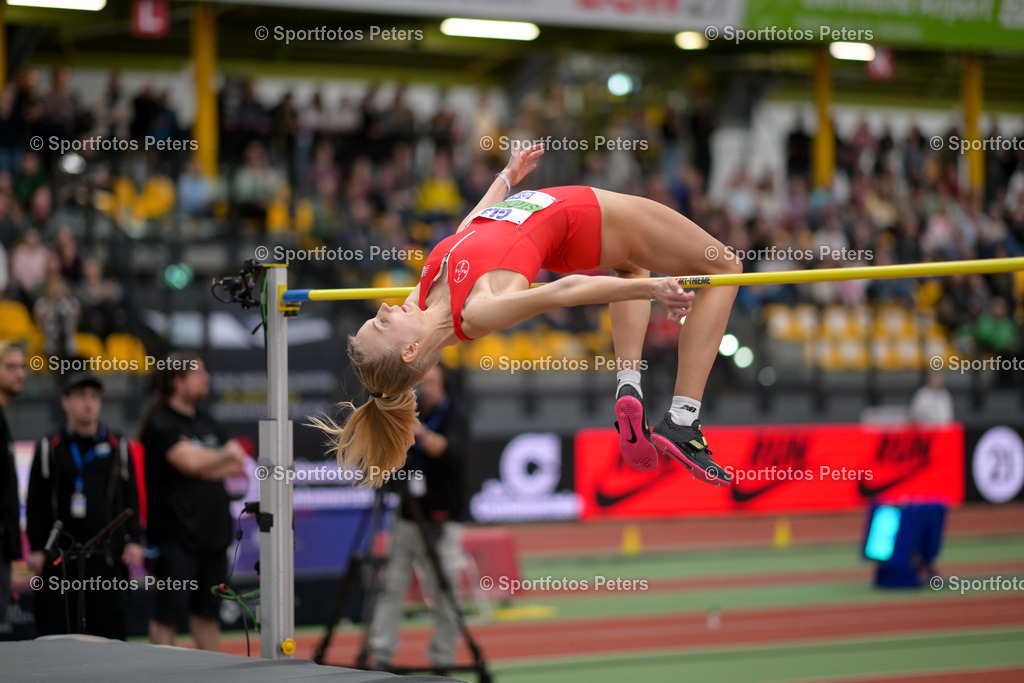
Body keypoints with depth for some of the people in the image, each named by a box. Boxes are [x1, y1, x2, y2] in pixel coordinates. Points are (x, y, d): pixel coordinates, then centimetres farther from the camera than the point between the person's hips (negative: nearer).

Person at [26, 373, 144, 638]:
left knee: (111, 628, 0)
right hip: (60, 557, -1)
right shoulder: (49, 448, 5)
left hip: (108, 557, 1)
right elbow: (35, 502, 4)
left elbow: (131, 497, 11)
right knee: (57, 633, -1)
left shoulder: (118, 447, 11)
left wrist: (134, 541, 3)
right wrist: (36, 547, -3)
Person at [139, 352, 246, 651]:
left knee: (207, 612, 13)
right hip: (175, 535, -7)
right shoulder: (161, 424, -8)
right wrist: (225, 455, -4)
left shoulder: (206, 422, 16)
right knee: (168, 615, -3)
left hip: (213, 533, 7)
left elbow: (236, 467, 10)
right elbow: (191, 462, -21)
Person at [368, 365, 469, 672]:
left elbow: (449, 452, -21)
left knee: (443, 592, -4)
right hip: (406, 517, 4)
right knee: (392, 586, -3)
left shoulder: (454, 419, -2)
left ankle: (443, 659, 3)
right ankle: (381, 655, -3)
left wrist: (420, 431, -35)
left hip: (441, 522, -4)